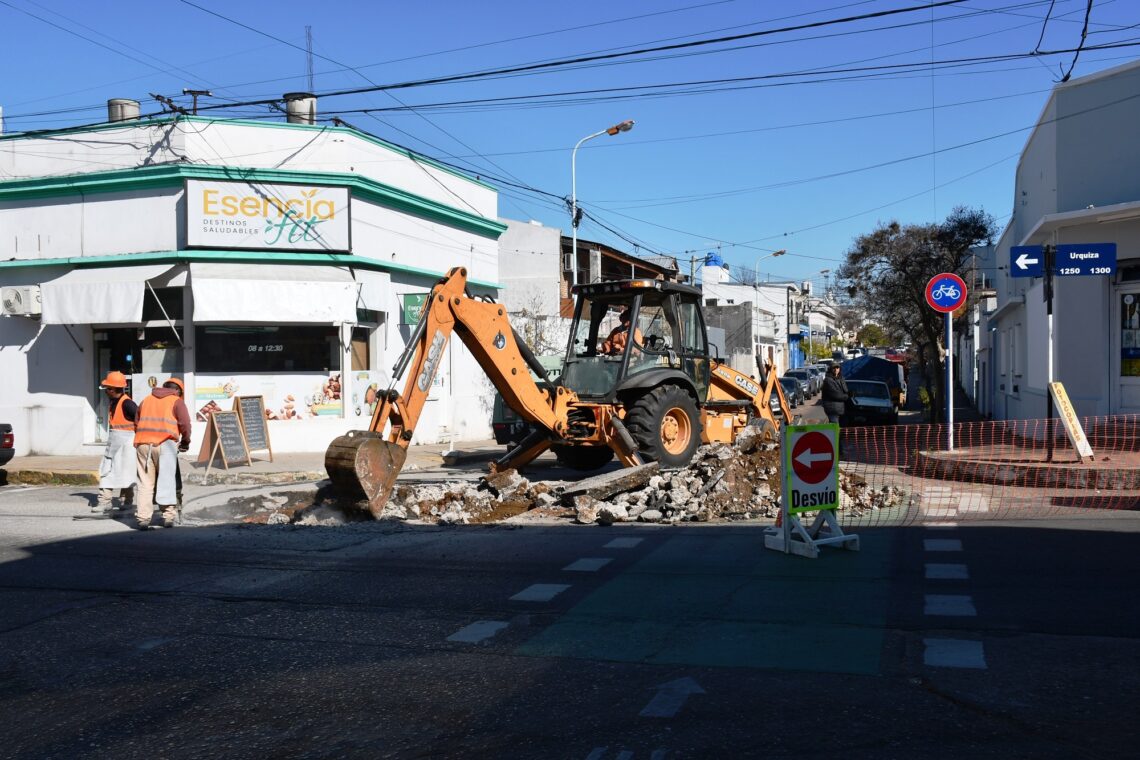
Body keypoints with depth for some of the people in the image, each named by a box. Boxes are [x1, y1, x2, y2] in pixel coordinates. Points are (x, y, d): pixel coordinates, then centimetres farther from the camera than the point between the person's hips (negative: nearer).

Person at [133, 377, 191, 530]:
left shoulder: (146, 400, 22)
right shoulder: (176, 401, 7)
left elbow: (137, 423, 19)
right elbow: (185, 424, -2)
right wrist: (185, 442, 12)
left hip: (142, 443, 4)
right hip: (164, 443, -4)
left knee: (145, 482, 6)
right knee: (167, 479, 4)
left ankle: (142, 518, 2)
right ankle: (169, 515, 5)